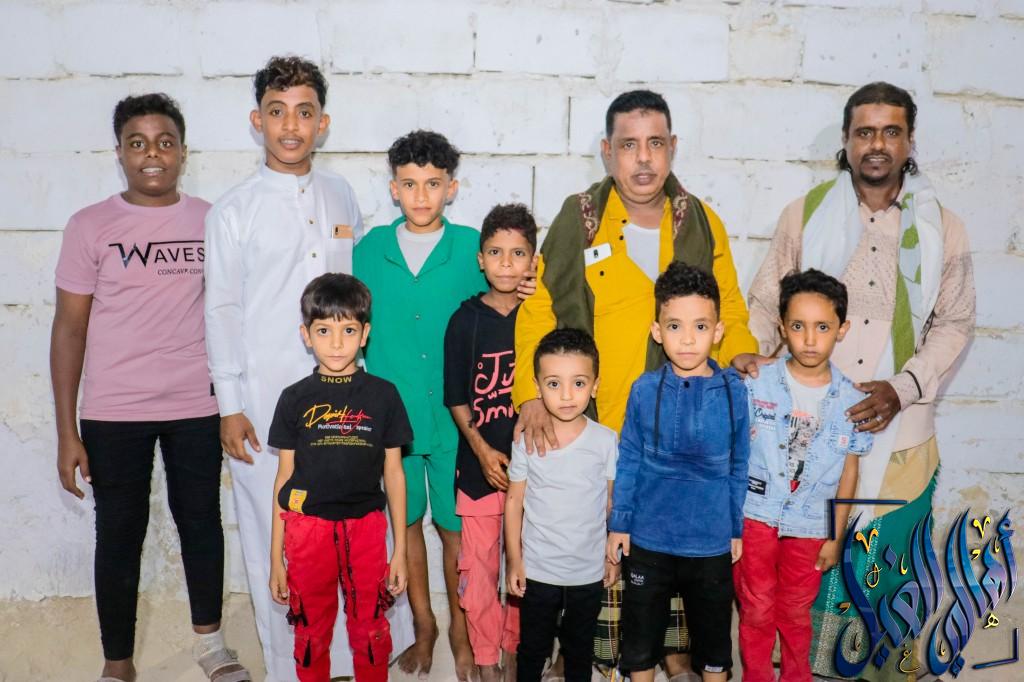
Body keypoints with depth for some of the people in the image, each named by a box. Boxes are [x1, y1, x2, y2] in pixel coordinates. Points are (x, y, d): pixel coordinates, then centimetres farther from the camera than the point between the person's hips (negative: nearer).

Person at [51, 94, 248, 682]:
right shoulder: (91, 227, -4)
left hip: (197, 408, 2)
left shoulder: (210, 221, 1)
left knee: (202, 522, 14)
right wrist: (67, 433, -5)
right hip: (113, 414, -1)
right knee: (120, 536, 10)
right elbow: (70, 328, -2)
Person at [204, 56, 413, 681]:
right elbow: (222, 309, -1)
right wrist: (230, 406, -4)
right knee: (277, 534, 6)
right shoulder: (235, 211, -2)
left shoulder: (342, 197, 8)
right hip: (267, 399, -2)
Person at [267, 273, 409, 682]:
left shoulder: (382, 395, -1)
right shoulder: (295, 399, 0)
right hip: (308, 528, 1)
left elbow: (393, 474, 3)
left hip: (366, 526, 0)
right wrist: (276, 558, 5)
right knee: (311, 633, 13)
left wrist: (400, 550, 3)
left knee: (370, 631, 9)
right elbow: (284, 478, 4)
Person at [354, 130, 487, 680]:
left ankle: (460, 629, 28)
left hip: (456, 416, -2)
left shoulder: (473, 248, -2)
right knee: (406, 521, 14)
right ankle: (423, 625, 33)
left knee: (455, 525, 7)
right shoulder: (369, 249, 3)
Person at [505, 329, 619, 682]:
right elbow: (514, 501, -3)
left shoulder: (606, 440, -10)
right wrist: (514, 560, -2)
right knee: (532, 649, 17)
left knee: (579, 651, 20)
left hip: (589, 572, 1)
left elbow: (614, 501, 1)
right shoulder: (527, 440, -11)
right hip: (537, 570, 0)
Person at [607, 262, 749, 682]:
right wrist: (619, 524, 0)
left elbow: (738, 467, 1)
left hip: (711, 541, 0)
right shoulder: (644, 389, -9)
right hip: (648, 539, 0)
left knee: (714, 636, 18)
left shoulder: (733, 391, -9)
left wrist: (736, 529, 6)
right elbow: (628, 460, -2)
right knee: (641, 633, 17)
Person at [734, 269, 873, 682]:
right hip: (755, 518, -1)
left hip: (810, 527, 1)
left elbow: (849, 472, 1)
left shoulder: (851, 401, -6)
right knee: (757, 611, 13)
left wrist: (836, 537, 4)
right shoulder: (757, 385, -10)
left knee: (796, 614, 18)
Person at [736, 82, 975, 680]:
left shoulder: (941, 228, 4)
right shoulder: (807, 214, 1)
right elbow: (767, 302, 6)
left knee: (890, 569, 13)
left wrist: (903, 388, -9)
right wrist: (751, 353, -14)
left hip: (900, 431, 1)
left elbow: (955, 322, 6)